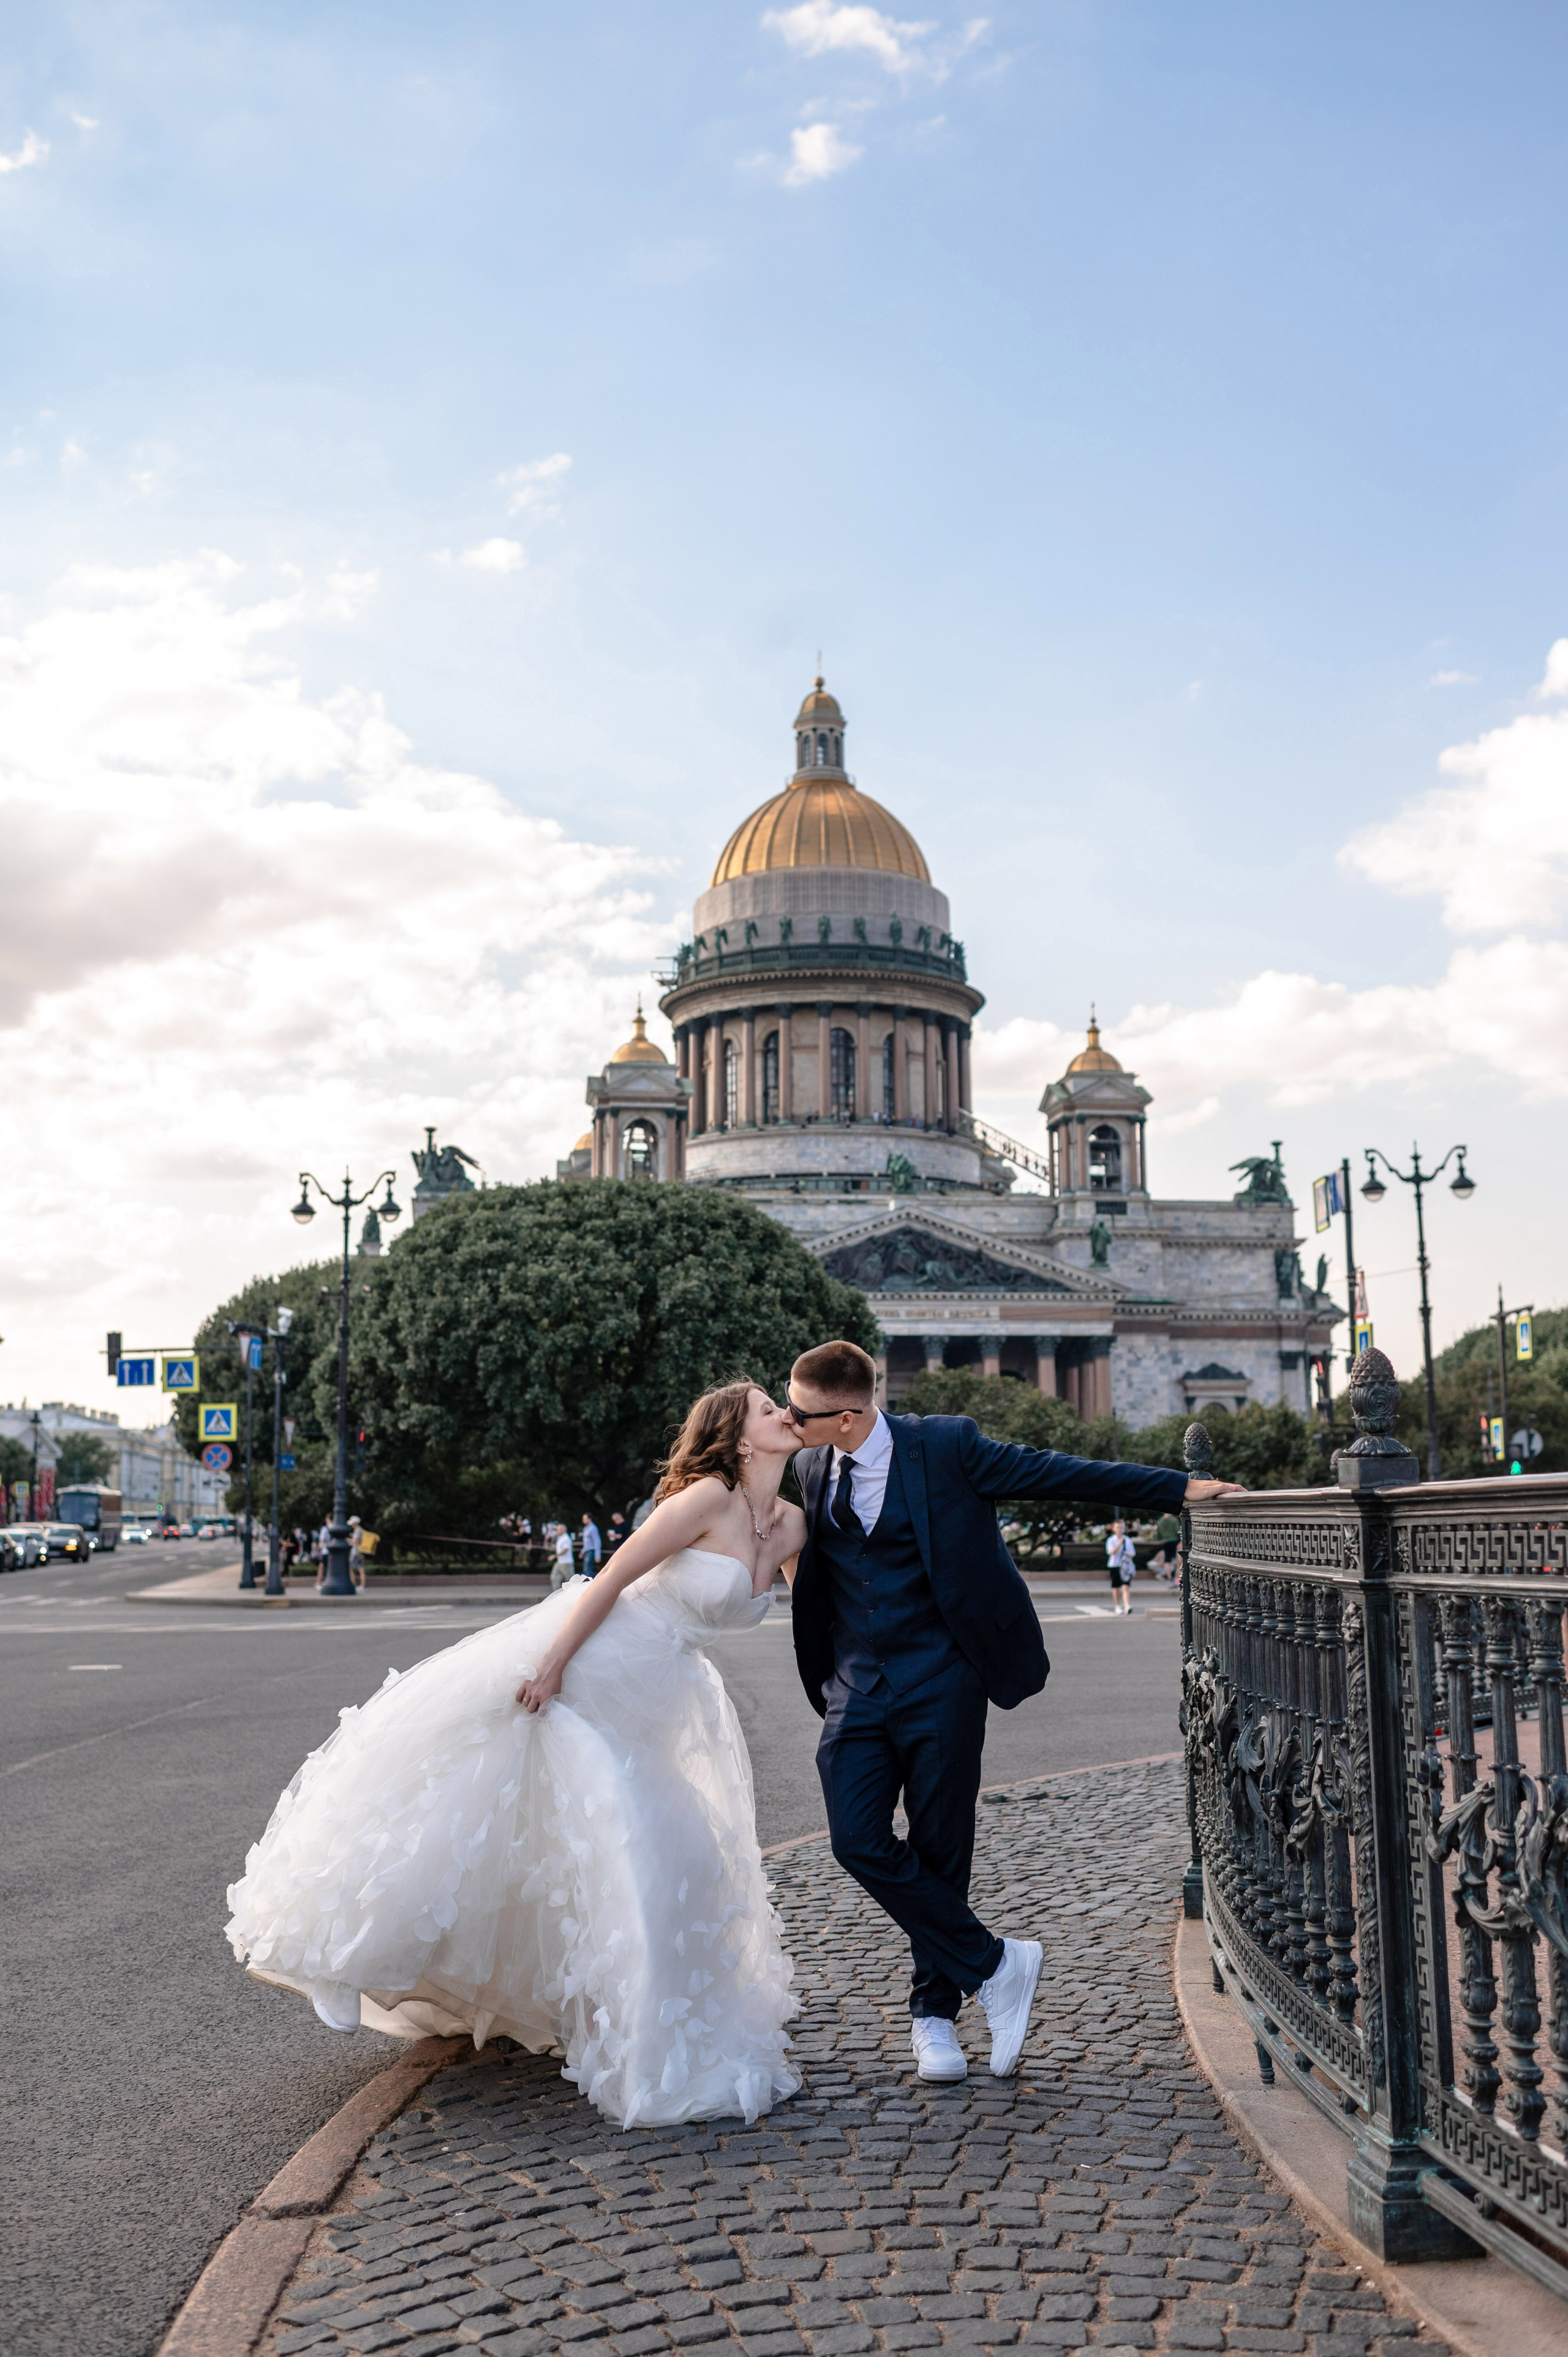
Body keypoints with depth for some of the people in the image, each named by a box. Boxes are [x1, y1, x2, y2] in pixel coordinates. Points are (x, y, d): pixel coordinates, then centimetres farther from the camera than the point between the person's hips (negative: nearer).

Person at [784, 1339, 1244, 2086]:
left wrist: (1179, 1488, -6)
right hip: (855, 1689, 4)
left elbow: (1055, 1473, -7)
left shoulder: (944, 1446, -12)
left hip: (940, 1685, -4)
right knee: (860, 1844, -8)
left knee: (940, 1853, 3)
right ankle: (994, 1966, 9)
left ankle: (933, 2012, 24)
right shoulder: (812, 1465, 3)